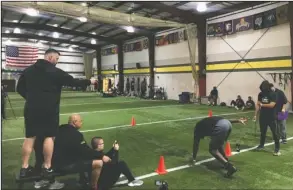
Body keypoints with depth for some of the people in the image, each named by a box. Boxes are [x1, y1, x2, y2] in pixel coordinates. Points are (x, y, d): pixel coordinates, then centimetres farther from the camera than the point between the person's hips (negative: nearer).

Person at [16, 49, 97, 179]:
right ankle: (47, 167, 8)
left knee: (30, 137, 9)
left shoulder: (28, 70, 10)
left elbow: (20, 88, 14)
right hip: (49, 109, -5)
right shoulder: (56, 72, -6)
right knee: (49, 136, 4)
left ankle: (24, 168, 13)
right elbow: (73, 82, -3)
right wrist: (89, 82, 9)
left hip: (31, 109, 5)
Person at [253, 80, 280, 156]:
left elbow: (272, 105, -20)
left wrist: (262, 105, -9)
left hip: (272, 117, -4)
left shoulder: (273, 94, -11)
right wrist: (255, 115, 3)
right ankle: (261, 145, 32)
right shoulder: (260, 94, 3)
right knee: (262, 132, 16)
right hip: (263, 116, 4)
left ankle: (277, 149, 6)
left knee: (275, 133, -1)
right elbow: (258, 104, 5)